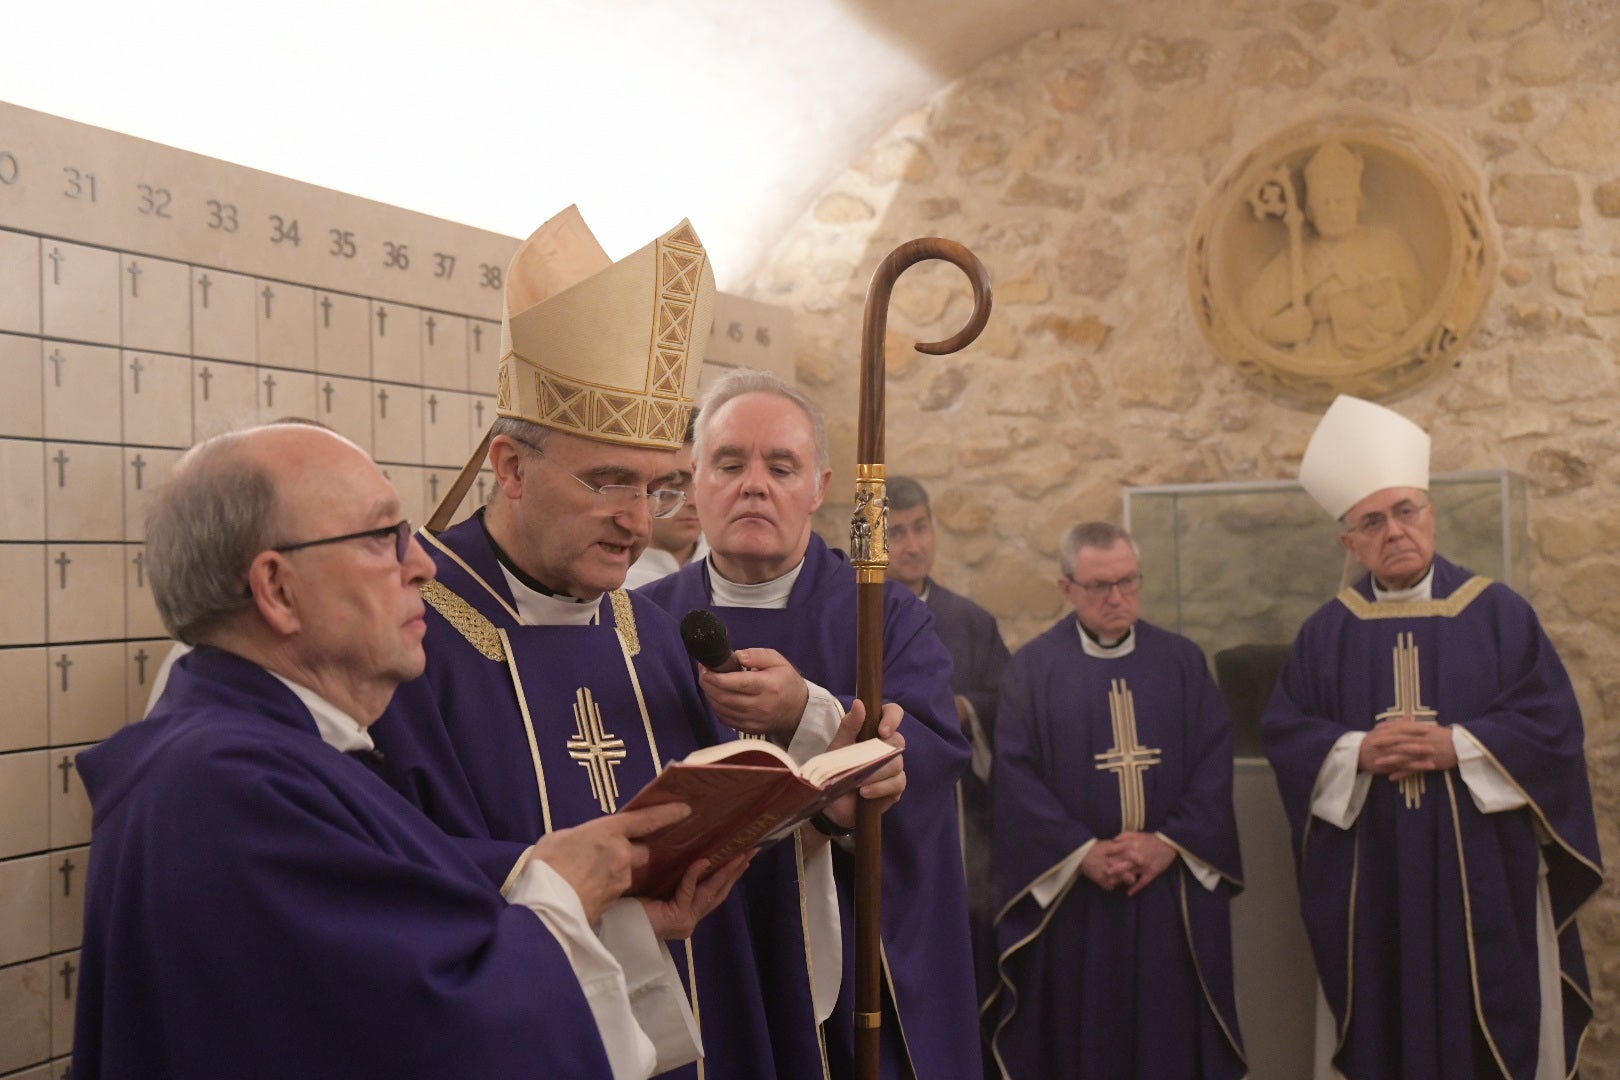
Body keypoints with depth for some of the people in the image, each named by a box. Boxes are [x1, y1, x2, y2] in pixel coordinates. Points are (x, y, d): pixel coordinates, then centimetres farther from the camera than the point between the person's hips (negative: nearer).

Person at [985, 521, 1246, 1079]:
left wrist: (1170, 842, -11)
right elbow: (1015, 774, -6)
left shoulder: (1182, 661, 8)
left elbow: (1215, 760, 1)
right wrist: (1082, 852, -14)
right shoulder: (1030, 669, 1)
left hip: (1173, 893, 2)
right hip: (1070, 894, -2)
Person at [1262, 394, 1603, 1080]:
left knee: (1493, 1025, 5)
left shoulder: (1498, 613, 2)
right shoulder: (1326, 633, 6)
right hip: (1371, 881, 1)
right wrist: (1358, 751, -15)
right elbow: (1284, 733, 2)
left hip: (1482, 873, -1)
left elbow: (1553, 722, -3)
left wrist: (1458, 746, -15)